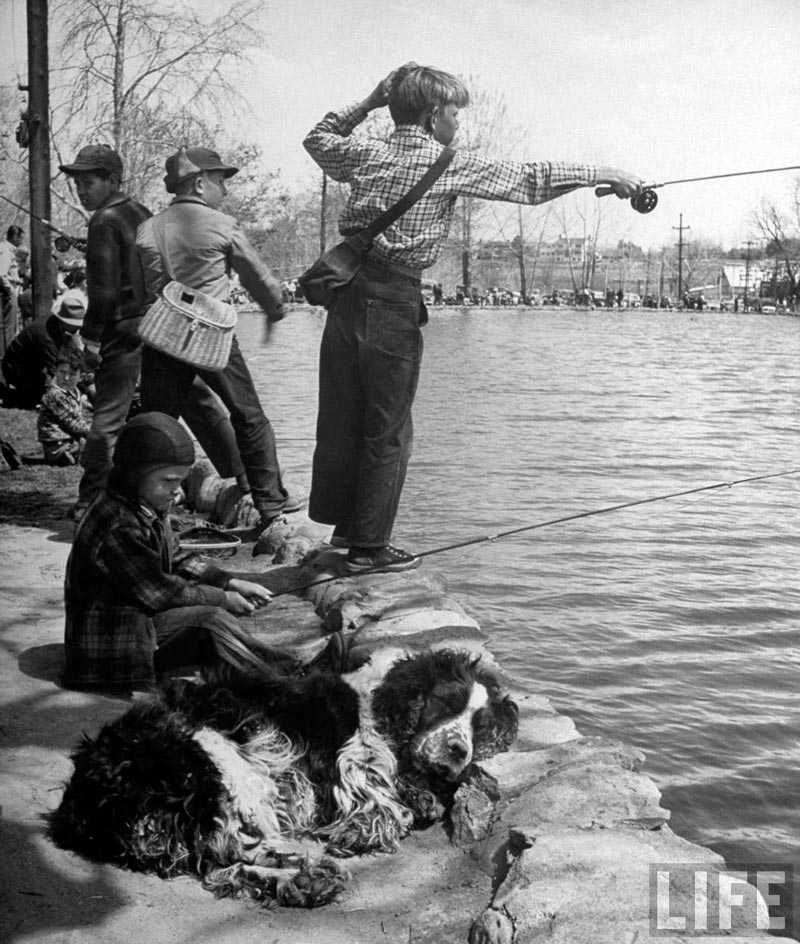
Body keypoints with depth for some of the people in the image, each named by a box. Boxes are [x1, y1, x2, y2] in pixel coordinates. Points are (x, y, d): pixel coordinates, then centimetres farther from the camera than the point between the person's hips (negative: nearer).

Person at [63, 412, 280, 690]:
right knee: (211, 620, -23)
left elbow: (177, 560, 13)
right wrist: (223, 599, -12)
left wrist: (231, 583, 1)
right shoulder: (118, 527, -26)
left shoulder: (148, 508, 4)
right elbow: (161, 593, -22)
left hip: (140, 617, 10)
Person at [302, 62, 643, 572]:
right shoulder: (451, 165, -4)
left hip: (346, 286, 6)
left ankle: (343, 522, 23)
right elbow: (531, 180, -3)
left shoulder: (369, 152, 11)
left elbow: (318, 138, 31)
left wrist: (367, 103, 27)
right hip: (393, 298, -6)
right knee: (388, 429, 3)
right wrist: (607, 175, 5)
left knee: (341, 415, 13)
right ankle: (370, 546, 7)